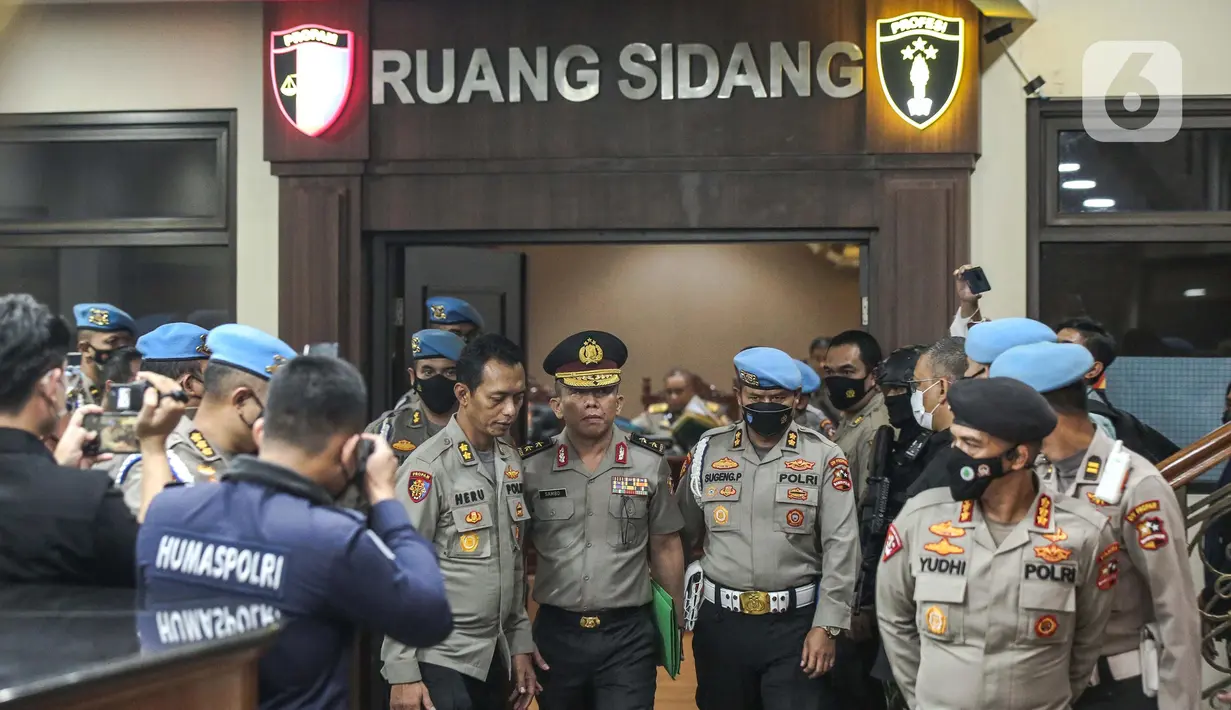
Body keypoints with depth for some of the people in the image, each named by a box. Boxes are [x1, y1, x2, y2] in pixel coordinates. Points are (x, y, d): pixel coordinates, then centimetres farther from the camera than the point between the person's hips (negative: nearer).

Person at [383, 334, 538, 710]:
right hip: (441, 662, -6)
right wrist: (402, 673, -14)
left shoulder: (511, 461, 7)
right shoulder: (428, 467, -14)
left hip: (496, 658, 6)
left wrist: (520, 646, 12)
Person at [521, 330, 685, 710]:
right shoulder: (531, 466, -1)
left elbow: (665, 547, 5)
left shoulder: (650, 462, -2)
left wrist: (676, 625, 6)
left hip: (630, 635, -1)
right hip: (556, 633, 1)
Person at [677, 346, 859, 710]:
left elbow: (841, 548, -5)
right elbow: (681, 534, 9)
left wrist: (826, 626, -10)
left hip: (796, 623, -2)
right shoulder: (708, 451, 3)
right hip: (720, 623, 3)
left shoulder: (824, 457, -3)